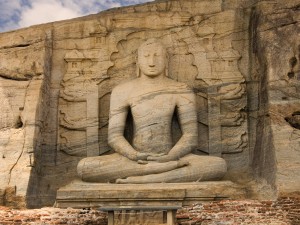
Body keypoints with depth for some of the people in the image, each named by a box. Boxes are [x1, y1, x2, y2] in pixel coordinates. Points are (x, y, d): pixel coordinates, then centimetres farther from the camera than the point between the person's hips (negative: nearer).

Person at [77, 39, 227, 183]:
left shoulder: (181, 91, 1)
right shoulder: (122, 91, 1)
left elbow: (191, 137, -3)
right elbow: (114, 137, -3)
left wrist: (168, 158, -22)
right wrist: (134, 156, -23)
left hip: (169, 157, 0)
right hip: (134, 159, 0)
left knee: (219, 165, -27)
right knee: (83, 167, -28)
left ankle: (139, 179, -31)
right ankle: (170, 169, -29)